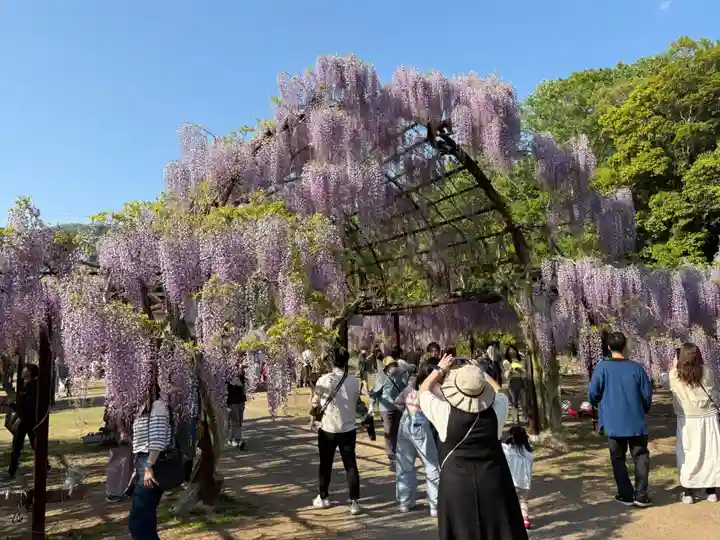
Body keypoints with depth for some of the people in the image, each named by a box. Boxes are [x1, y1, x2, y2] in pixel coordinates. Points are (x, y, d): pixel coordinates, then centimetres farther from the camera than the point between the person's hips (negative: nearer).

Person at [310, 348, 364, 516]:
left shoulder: (324, 380, -13)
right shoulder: (353, 381, -6)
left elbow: (315, 403, -4)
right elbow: (356, 404, 3)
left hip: (328, 428, -1)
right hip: (348, 429, 1)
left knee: (325, 464, 16)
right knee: (351, 465, 8)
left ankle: (323, 498, 29)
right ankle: (355, 502, 6)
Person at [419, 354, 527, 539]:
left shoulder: (446, 413, -16)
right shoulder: (492, 410, -10)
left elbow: (424, 390, 1)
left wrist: (440, 369, 5)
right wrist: (479, 372, 14)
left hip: (456, 484, -2)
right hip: (493, 480, 3)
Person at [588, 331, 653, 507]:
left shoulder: (602, 367, -11)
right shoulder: (636, 367, -6)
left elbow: (593, 394, -10)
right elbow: (648, 394, 0)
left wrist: (600, 406, 14)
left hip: (614, 423, -1)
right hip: (636, 421, 1)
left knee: (618, 459, 12)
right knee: (641, 456, 15)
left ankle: (626, 495, 17)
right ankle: (641, 495, 11)